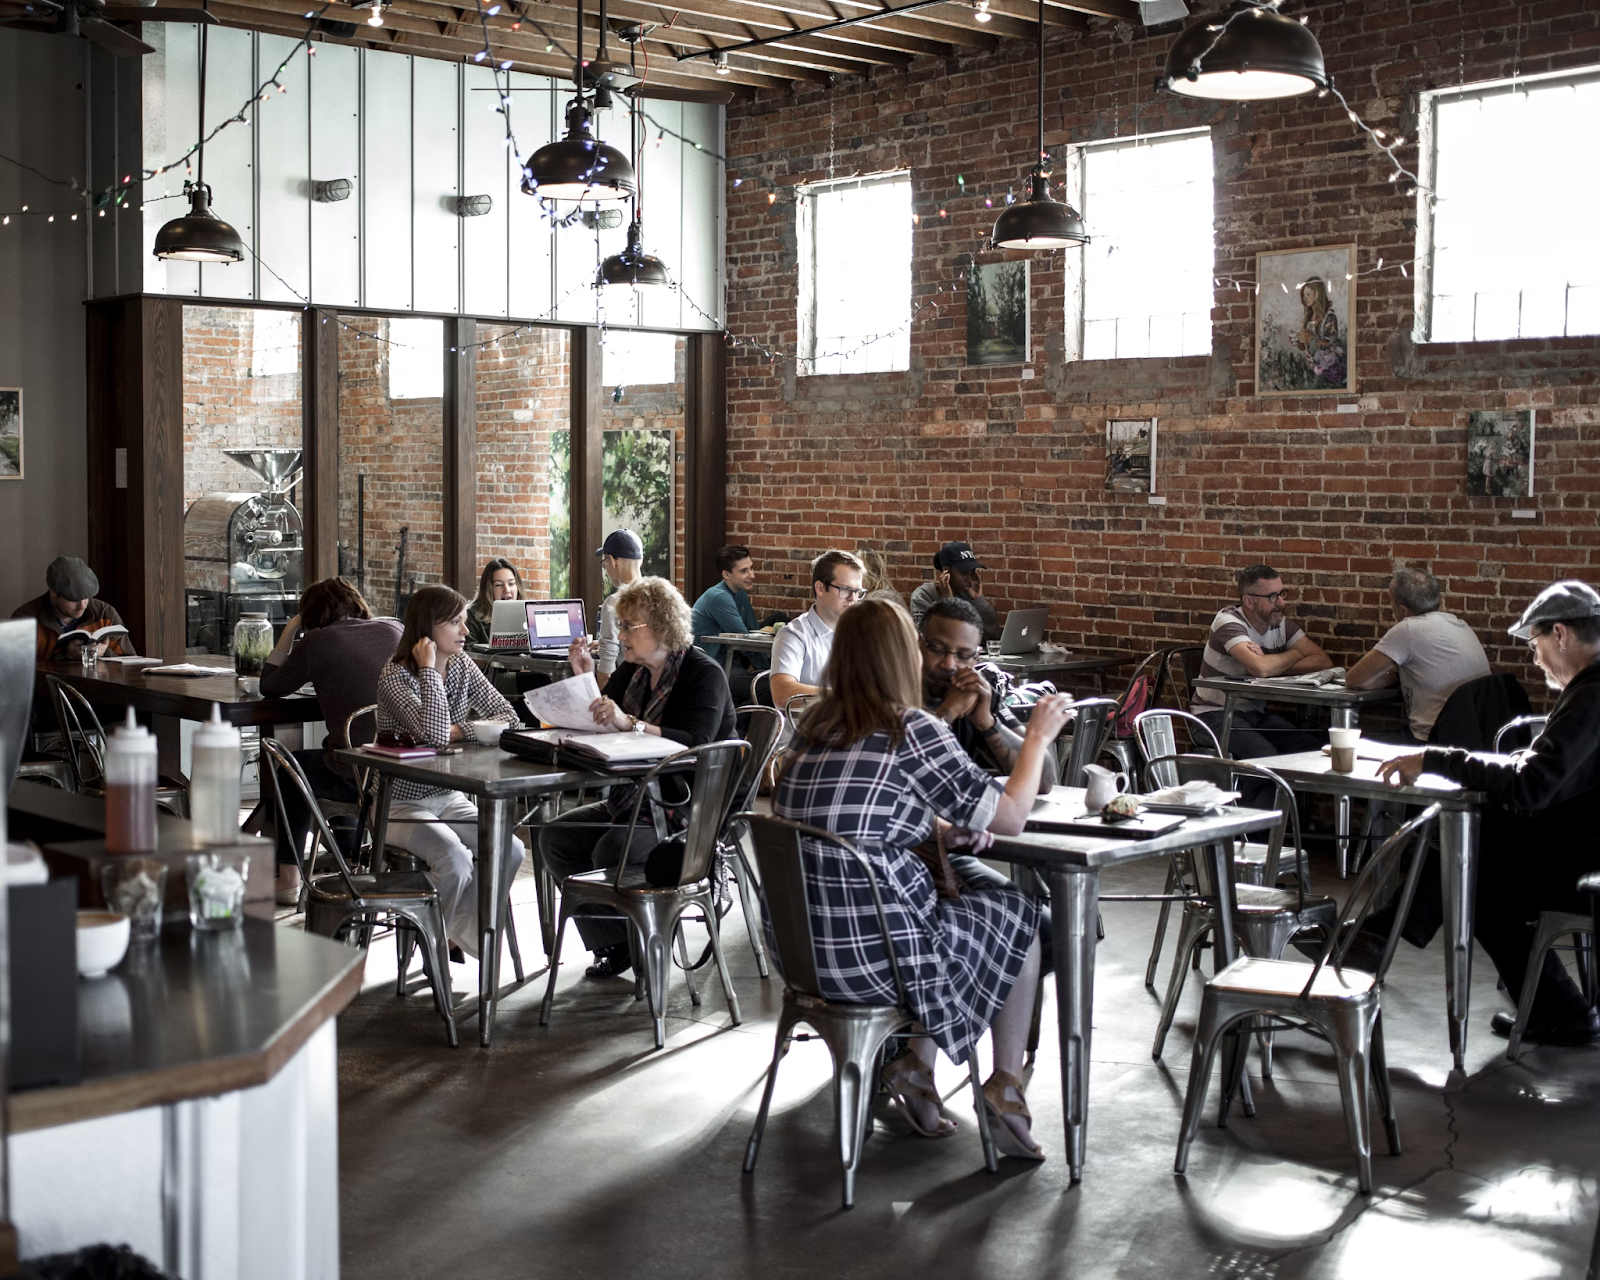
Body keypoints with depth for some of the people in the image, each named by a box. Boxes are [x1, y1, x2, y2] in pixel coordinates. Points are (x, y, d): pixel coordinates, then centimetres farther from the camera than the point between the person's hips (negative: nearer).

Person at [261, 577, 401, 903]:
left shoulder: (318, 641, -4)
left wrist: (288, 632, 18)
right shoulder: (393, 630, 9)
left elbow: (270, 687, 9)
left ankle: (288, 879, 28)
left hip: (357, 779, -5)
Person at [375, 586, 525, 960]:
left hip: (449, 797, 6)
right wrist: (429, 669, -25)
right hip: (402, 803, -6)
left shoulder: (461, 666, 4)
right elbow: (434, 734, -31)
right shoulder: (395, 676, -17)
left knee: (510, 850, -15)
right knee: (455, 860, -29)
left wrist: (460, 730, -16)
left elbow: (507, 715, 0)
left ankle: (467, 930, 7)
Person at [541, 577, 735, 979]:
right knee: (556, 837, -8)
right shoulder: (630, 672, 12)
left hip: (690, 806, -8)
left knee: (614, 850, -30)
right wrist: (584, 679, -3)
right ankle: (613, 944, -1)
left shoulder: (704, 674, -12)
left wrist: (631, 724, -38)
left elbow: (696, 743, -28)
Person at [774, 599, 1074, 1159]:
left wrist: (945, 827, 17)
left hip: (797, 948, 7)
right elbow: (1010, 817, -5)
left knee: (940, 897, 32)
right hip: (872, 956, -7)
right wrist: (1038, 736, 9)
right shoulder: (912, 730, -14)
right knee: (1022, 915, 19)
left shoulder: (815, 726, 7)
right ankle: (1006, 1087, 23)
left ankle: (916, 1066, 23)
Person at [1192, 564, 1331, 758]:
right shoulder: (1229, 621, -16)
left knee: (1313, 749, -16)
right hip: (1216, 713, -6)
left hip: (1257, 713, 6)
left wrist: (1273, 666, -20)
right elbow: (1260, 668, -32)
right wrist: (1295, 654, -10)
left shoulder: (1282, 623, 4)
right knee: (1265, 755, -32)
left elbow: (1323, 661, -5)